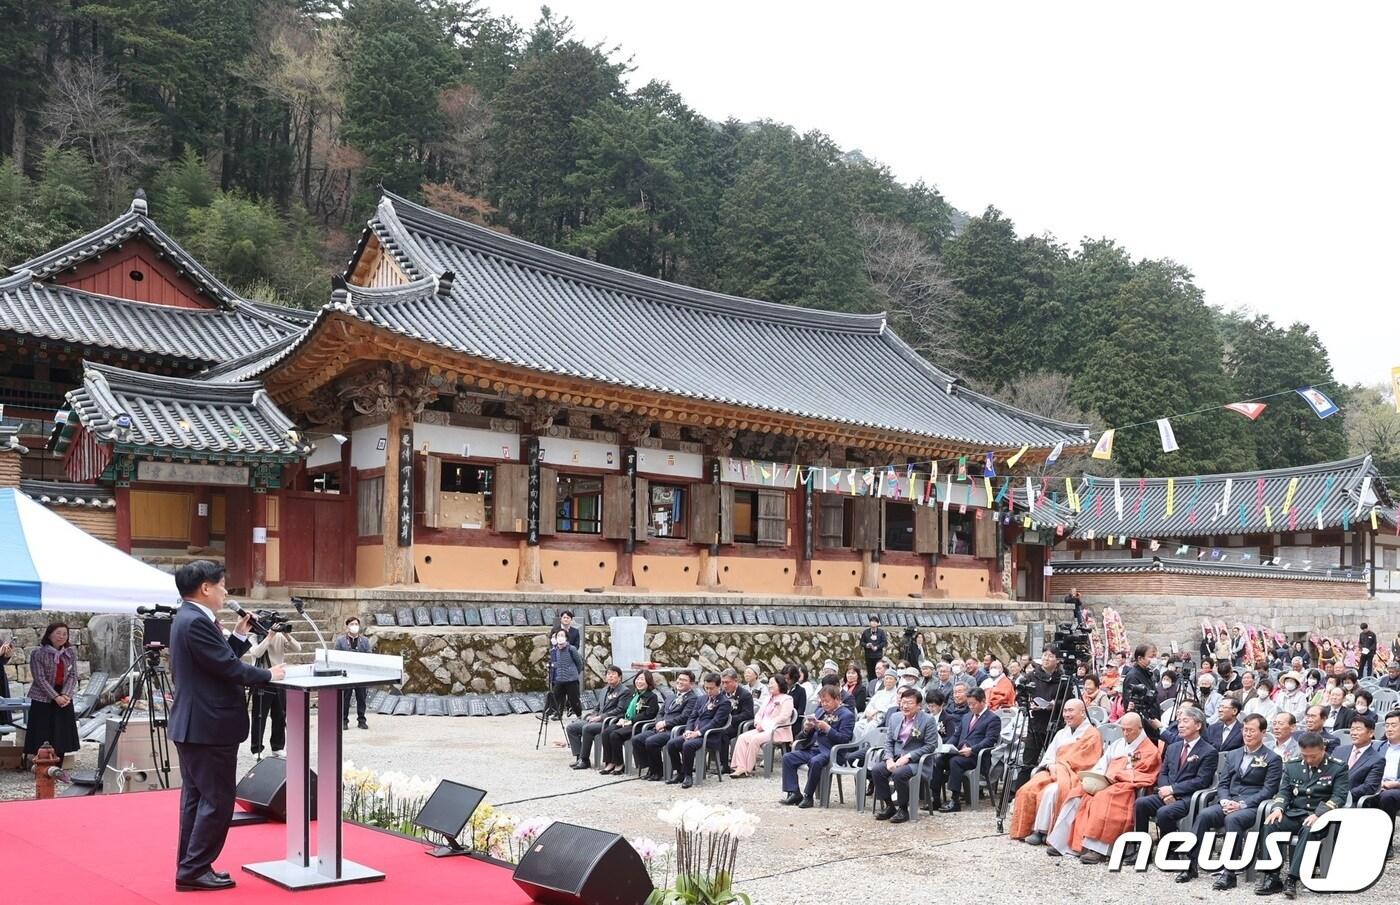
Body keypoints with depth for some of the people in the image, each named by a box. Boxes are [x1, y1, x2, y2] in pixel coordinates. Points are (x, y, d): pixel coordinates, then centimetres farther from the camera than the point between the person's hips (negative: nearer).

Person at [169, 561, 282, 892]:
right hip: (210, 726, -11)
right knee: (217, 800, -3)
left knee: (196, 796, 15)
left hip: (193, 725, 11)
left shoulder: (189, 618, 13)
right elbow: (228, 668, -21)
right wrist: (269, 674, -9)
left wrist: (239, 635, 9)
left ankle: (189, 868, 22)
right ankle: (194, 870, 2)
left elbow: (220, 660, 17)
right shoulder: (196, 622, -20)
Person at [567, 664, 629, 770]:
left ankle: (584, 760, -22)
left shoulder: (624, 691, -3)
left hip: (610, 722, -9)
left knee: (587, 728, -32)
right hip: (598, 721, 9)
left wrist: (600, 717, -17)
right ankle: (579, 757, -8)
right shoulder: (605, 690, 23)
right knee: (570, 728, -3)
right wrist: (592, 715, 3)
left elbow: (620, 710, -14)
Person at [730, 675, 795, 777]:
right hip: (763, 730, 8)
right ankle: (741, 768, -26)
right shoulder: (768, 699, 26)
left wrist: (765, 725, -17)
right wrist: (758, 723, -2)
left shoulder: (787, 699, -2)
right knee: (742, 737, -17)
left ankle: (748, 769, -24)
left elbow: (783, 717, -14)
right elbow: (759, 714, 21)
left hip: (778, 731, -8)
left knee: (755, 739, -31)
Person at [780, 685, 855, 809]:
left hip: (829, 751, -8)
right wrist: (807, 729, -1)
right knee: (787, 758, -8)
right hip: (812, 747, 8)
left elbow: (844, 739, -12)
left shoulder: (847, 715, -2)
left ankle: (808, 796, -22)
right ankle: (794, 793, -7)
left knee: (815, 762, -37)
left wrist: (827, 728, -20)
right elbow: (807, 735, 23)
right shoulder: (820, 711, 20)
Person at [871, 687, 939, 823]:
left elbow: (930, 745, -9)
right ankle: (889, 806, -6)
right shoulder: (894, 717, 12)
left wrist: (908, 757, -17)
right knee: (876, 770, -22)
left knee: (899, 774, -34)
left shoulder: (928, 720, -4)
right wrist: (889, 759, -8)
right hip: (895, 758, 5)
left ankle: (903, 809, -13)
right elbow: (889, 742, 13)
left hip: (916, 760, -5)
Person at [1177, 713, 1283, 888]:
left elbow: (1268, 790, -5)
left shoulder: (1273, 759, 5)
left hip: (1252, 806, -5)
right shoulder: (1232, 755, 22)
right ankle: (1190, 864, -25)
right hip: (1228, 802, 5)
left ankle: (1229, 872, -37)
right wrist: (1225, 801, -6)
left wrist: (1242, 804, -16)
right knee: (1203, 815, -25)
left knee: (1232, 819, -36)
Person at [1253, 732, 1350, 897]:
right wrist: (1278, 808, -9)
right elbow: (1284, 791, 14)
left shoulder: (1338, 768, 2)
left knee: (1309, 830, -38)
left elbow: (1339, 797, -7)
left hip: (1320, 816, -4)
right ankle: (1271, 877, -26)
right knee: (1269, 825, -26)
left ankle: (1292, 879, -39)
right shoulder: (1292, 766, 15)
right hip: (1294, 814, 4)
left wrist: (1318, 814, -22)